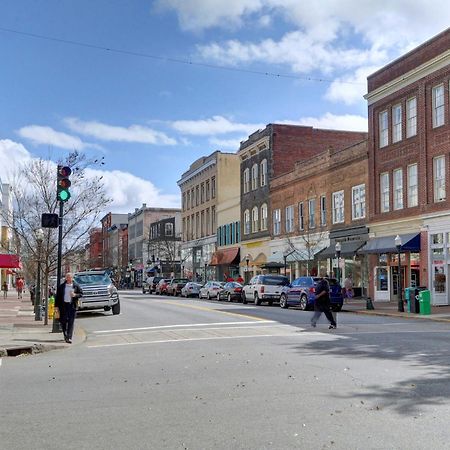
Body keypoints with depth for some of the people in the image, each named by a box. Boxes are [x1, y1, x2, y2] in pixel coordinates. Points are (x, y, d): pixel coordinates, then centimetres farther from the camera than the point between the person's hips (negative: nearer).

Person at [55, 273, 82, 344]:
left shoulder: (76, 286, 6)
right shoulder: (61, 286, 7)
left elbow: (80, 294, 9)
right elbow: (57, 296, 7)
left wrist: (75, 295, -12)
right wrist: (56, 306, 2)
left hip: (72, 305, -1)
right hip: (63, 305, 1)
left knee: (71, 322, -5)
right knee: (63, 321, 4)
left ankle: (69, 338, -6)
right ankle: (65, 335, 26)